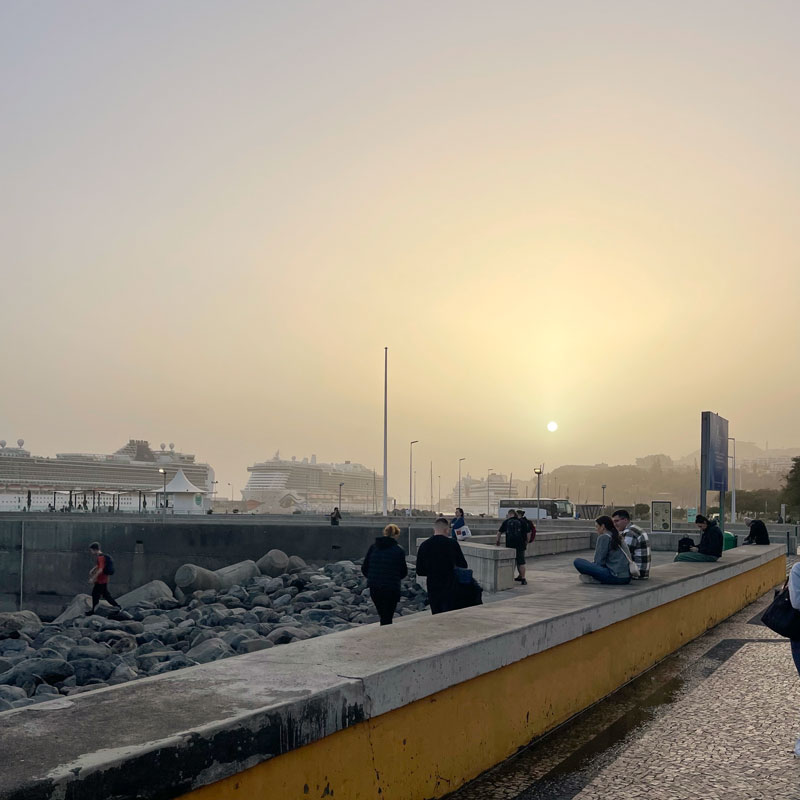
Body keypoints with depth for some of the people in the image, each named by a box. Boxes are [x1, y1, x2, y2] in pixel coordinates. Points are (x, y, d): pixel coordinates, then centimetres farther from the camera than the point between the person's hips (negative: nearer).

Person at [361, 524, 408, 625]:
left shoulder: (373, 547, 1)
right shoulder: (399, 550, -8)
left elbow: (364, 568, 4)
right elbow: (404, 572, 0)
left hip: (374, 589, 4)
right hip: (391, 589, -4)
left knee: (383, 616, 21)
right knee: (387, 619, 5)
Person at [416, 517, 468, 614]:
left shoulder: (424, 545, -2)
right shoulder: (452, 543, -8)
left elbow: (419, 571, 3)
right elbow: (463, 565, 2)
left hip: (432, 589, 3)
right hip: (449, 588, -3)